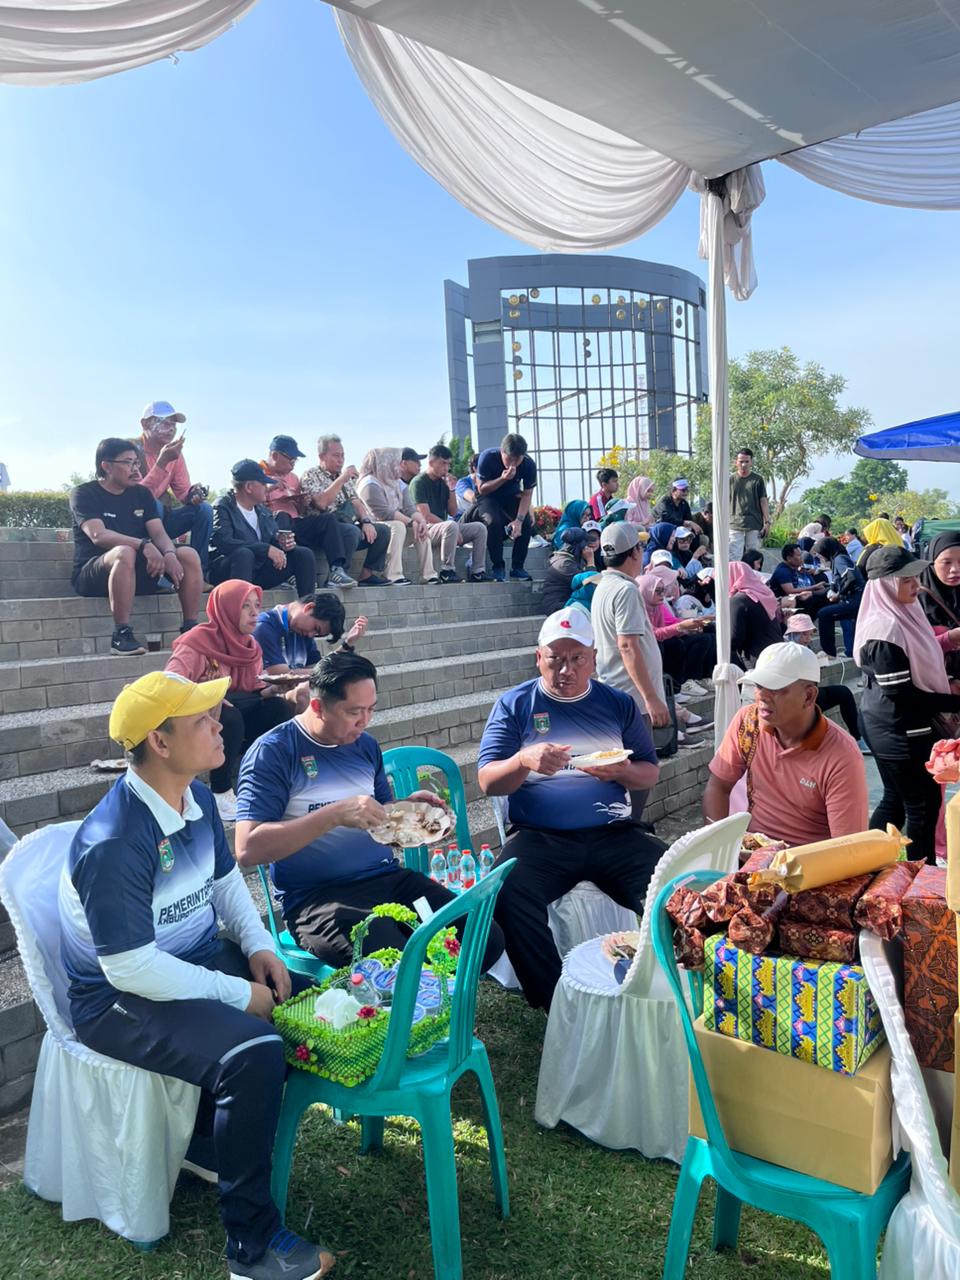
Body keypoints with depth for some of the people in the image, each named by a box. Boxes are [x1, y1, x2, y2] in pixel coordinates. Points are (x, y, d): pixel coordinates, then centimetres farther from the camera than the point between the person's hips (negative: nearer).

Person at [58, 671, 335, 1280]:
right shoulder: (114, 843, -29)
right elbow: (130, 968, -28)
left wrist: (259, 947, -3)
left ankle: (211, 1135, 18)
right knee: (253, 1051, -30)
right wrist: (238, 994, -21)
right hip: (121, 998, -8)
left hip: (200, 957, 9)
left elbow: (226, 879, 13)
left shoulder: (198, 798, -2)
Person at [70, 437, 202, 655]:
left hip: (139, 572, 5)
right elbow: (98, 535, -21)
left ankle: (191, 628, -14)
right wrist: (143, 545, -34)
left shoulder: (142, 494, 13)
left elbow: (159, 533, 2)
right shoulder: (84, 494, -4)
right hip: (92, 575, -5)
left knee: (189, 554, -15)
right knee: (125, 553, -38)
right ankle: (121, 635, -35)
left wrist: (169, 554, -22)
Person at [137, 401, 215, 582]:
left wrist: (193, 494, -20)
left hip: (160, 519, 6)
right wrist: (162, 462, -31)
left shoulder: (175, 452, 3)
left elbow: (183, 493, 4)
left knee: (203, 509, -12)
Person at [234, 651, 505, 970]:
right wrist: (335, 814, -22)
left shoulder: (365, 745, 14)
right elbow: (248, 850, -16)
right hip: (317, 896, -6)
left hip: (388, 879, 7)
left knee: (487, 940, -11)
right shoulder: (273, 752, -7)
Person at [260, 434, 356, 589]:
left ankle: (337, 570, -30)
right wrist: (267, 488, -17)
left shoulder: (293, 477, 26)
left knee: (329, 518, -14)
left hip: (295, 525, 6)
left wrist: (300, 500, 6)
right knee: (282, 516, -38)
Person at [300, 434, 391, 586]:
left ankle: (367, 574, -10)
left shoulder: (343, 476, 24)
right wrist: (341, 479, -18)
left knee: (382, 530, -7)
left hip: (348, 524, 8)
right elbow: (321, 503, -18)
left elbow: (356, 502, 17)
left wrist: (366, 521, -3)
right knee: (352, 531, -35)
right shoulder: (310, 476, -1)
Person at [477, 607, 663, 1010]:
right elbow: (487, 782, 0)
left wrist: (622, 772, -10)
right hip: (538, 837, -1)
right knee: (509, 894, -32)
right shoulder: (514, 705, 8)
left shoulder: (618, 704, 14)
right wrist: (524, 760, -22)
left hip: (613, 835, 2)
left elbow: (650, 773, 14)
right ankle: (554, 1003, -15)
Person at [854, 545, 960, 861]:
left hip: (896, 727, 9)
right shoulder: (885, 628, -24)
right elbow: (900, 694, -22)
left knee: (896, 799, 19)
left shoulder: (902, 615, 5)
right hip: (897, 729, -9)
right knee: (924, 803, 4)